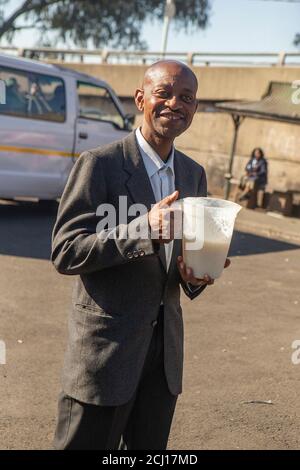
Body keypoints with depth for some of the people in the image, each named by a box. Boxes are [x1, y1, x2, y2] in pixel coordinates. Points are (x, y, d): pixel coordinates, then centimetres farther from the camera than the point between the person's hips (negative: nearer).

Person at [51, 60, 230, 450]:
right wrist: (143, 228, -29)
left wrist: (195, 275, -6)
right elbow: (65, 253, -17)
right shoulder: (100, 164, -11)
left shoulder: (194, 174, 9)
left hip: (166, 349, 6)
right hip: (106, 345, -6)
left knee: (150, 449, 18)